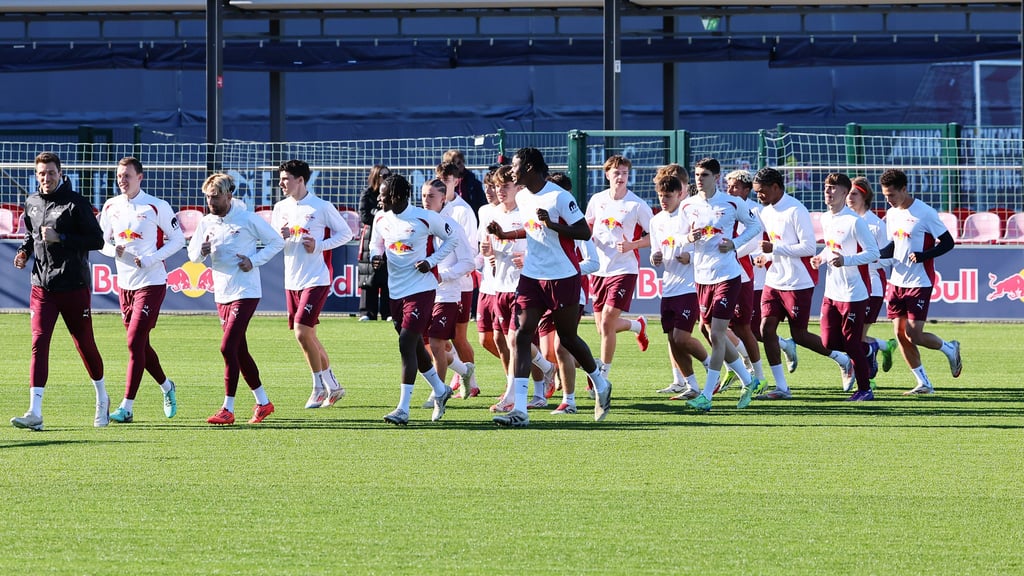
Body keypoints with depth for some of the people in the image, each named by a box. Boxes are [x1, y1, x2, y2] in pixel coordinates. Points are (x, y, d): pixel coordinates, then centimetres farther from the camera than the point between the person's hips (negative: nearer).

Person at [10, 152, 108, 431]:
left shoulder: (76, 203, -9)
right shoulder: (32, 204, 9)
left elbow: (97, 240, -11)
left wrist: (60, 238, -20)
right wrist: (25, 249, 4)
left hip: (74, 285, -4)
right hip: (42, 287, 4)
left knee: (84, 343, 8)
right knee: (39, 342, -8)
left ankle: (102, 399, 31)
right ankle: (35, 413, -14)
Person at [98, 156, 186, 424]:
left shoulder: (156, 207, -10)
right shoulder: (111, 206, 6)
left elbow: (177, 239, -5)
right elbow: (103, 241, 14)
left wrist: (150, 259, -16)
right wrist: (114, 250, -9)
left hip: (151, 283, -6)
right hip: (125, 283, 6)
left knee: (135, 342, -12)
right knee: (140, 344, 14)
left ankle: (127, 407, -12)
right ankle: (166, 387, 37)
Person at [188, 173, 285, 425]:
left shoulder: (248, 219, -8)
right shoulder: (206, 223, 7)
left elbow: (277, 241, 0)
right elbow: (193, 254, 11)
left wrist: (254, 260, -12)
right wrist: (202, 251, -13)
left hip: (245, 293, -7)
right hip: (222, 295, 7)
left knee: (228, 348, -15)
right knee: (239, 351, 12)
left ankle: (228, 409, -11)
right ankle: (263, 402, 25)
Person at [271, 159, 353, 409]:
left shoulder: (322, 207, -8)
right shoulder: (280, 208, 8)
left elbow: (346, 233, -2)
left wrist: (319, 245, -15)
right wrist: (281, 237, -10)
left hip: (316, 279, -7)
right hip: (292, 282, 7)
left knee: (302, 331, -16)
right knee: (308, 336, 10)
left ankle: (319, 386, 0)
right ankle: (333, 386, 23)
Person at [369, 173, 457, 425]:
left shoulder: (425, 218, -12)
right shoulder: (381, 219, 4)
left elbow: (450, 238, 1)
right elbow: (376, 243, 20)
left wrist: (431, 261, -10)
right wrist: (376, 256, -3)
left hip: (421, 288, -7)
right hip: (396, 290, 7)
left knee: (406, 344, -14)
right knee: (415, 346, 15)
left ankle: (403, 409, -14)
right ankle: (440, 391, 37)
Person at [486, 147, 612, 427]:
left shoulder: (559, 197, -15)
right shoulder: (522, 197, 8)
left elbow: (584, 233, -17)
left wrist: (551, 223, -27)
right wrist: (505, 235, 13)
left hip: (562, 277, -6)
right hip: (531, 277, 6)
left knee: (567, 337, 6)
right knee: (522, 335, -6)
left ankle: (601, 386, 34)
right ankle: (519, 410, -11)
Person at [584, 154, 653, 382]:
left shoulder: (637, 205, -8)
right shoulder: (597, 200, 6)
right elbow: (588, 227, 23)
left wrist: (632, 245, -18)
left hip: (624, 269, -5)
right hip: (599, 268, 5)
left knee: (606, 323, -14)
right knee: (603, 326, 9)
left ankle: (603, 374, -3)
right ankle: (638, 325, 40)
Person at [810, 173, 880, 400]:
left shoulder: (855, 221, -15)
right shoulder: (825, 219, 9)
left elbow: (873, 253, -16)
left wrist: (846, 260, -26)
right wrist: (821, 259, 5)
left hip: (853, 293, -8)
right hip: (831, 292, 8)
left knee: (852, 343, -3)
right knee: (829, 342, 7)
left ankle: (864, 389, 10)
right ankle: (869, 349, 32)